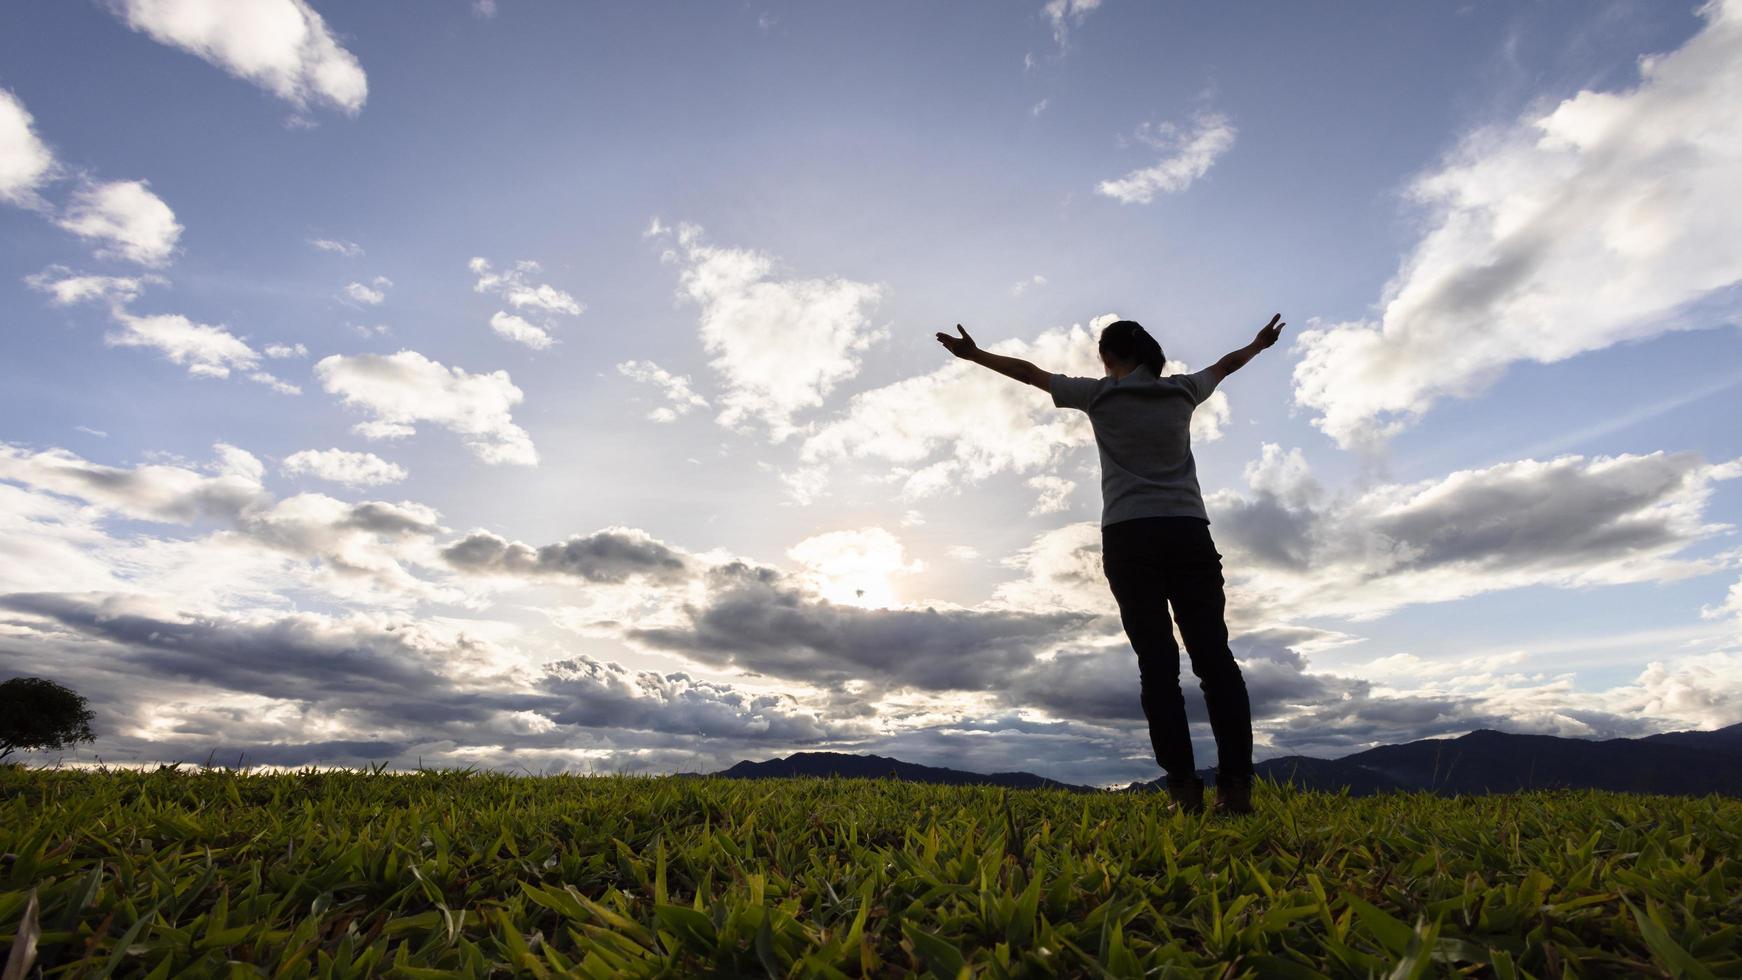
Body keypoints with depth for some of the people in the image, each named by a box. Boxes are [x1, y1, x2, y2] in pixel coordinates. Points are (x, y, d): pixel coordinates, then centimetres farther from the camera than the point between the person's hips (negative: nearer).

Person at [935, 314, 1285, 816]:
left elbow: (1030, 372, 16)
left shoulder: (1099, 394, 7)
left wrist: (974, 353, 28)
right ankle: (1236, 782, -9)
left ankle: (1183, 784, -10)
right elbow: (1224, 364, 37)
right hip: (1188, 531, 3)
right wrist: (1259, 343, 58)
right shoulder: (1182, 391, 16)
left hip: (1129, 535, -2)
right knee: (1213, 654, -1)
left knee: (1157, 661, -5)